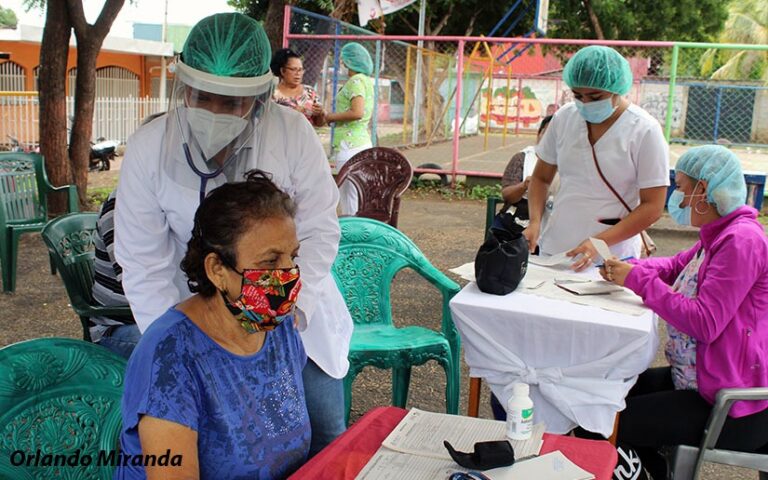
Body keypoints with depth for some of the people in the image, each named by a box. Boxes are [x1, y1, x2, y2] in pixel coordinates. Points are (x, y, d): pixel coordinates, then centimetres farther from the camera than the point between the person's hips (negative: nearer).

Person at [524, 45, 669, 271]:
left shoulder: (644, 131, -9)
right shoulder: (564, 117, 3)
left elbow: (652, 207, -10)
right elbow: (541, 178, 13)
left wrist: (599, 242, -20)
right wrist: (535, 222, -4)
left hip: (611, 259, -4)